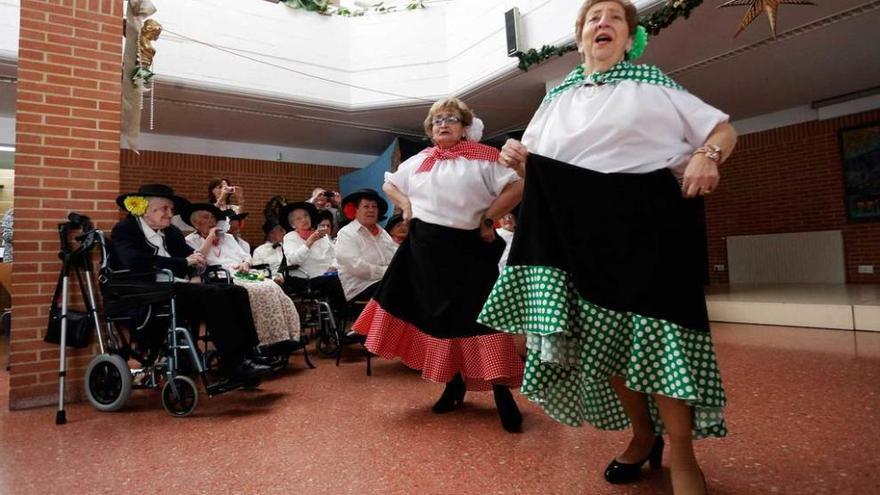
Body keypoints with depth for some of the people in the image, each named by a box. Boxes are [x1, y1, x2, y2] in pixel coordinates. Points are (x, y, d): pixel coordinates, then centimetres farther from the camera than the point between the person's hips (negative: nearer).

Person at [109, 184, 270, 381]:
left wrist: (195, 275, -5)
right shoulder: (124, 230, -1)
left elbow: (191, 254, 19)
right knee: (214, 295, -30)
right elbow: (136, 262, -20)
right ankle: (232, 363, -25)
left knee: (237, 292, -13)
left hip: (179, 288, 7)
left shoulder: (171, 232, 21)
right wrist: (184, 263, -18)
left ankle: (246, 356, -19)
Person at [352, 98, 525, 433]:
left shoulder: (483, 157, -1)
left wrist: (487, 218, -12)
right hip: (426, 249, 5)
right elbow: (389, 184, 26)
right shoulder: (419, 162, 13)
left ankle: (502, 394, 4)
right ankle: (454, 386, 27)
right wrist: (406, 206, 9)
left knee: (479, 317, -6)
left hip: (469, 249, -4)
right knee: (439, 317, 10)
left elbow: (517, 187, -10)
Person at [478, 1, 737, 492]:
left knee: (657, 333, -10)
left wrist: (706, 156, -13)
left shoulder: (654, 86, 10)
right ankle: (643, 434, 26)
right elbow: (536, 169, 17)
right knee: (601, 338, 4)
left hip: (647, 221, -3)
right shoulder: (557, 99, 17)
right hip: (582, 229, 3)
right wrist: (517, 160, -7)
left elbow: (724, 129, 10)